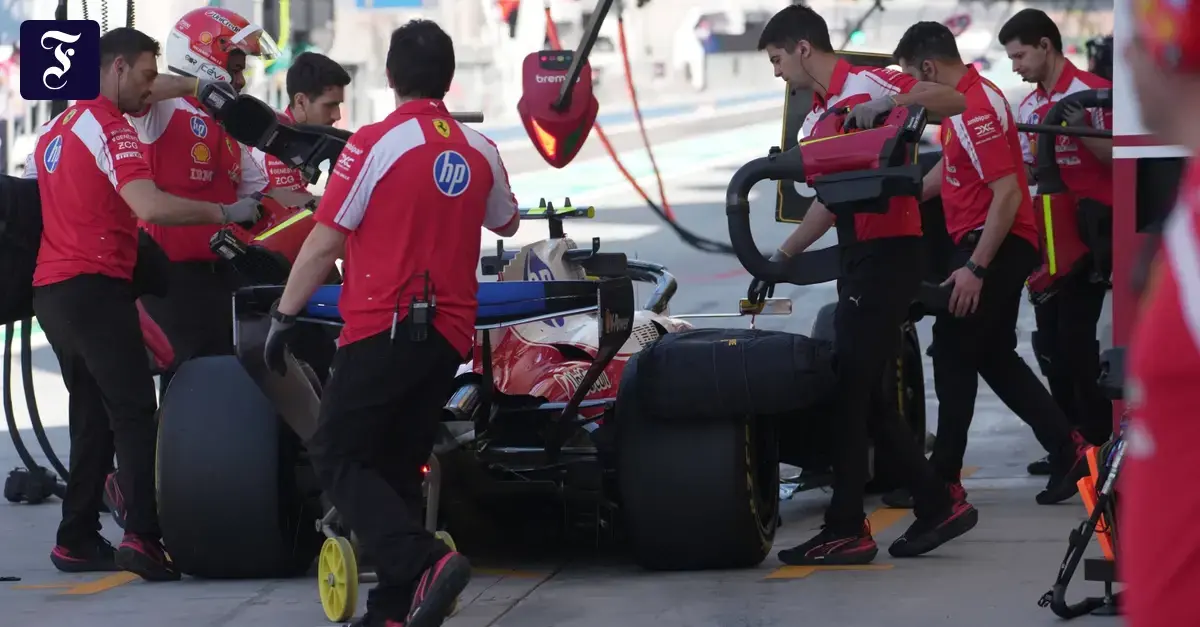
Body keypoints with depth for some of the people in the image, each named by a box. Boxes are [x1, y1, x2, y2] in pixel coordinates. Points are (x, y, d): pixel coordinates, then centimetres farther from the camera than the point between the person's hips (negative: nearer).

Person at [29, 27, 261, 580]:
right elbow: (151, 206, -24)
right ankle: (142, 538, -20)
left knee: (93, 419, 14)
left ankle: (77, 540, 13)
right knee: (134, 414, -11)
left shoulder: (57, 128, 18)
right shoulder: (108, 127, -11)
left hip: (50, 287, 9)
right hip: (95, 286, -9)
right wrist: (225, 213, -18)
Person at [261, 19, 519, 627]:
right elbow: (506, 224, 27)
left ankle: (423, 562, -22)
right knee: (398, 467, 14)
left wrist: (284, 315, 0)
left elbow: (325, 241, -10)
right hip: (449, 337, 6)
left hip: (382, 328, -6)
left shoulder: (376, 142, -11)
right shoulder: (480, 151, 7)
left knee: (337, 456, -2)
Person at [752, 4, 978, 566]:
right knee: (862, 393, 10)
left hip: (888, 255, -10)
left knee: (850, 391, -7)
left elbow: (953, 102, -18)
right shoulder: (819, 117, 17)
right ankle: (937, 505, 16)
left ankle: (846, 530, -2)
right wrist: (780, 258, 22)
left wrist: (891, 105, -29)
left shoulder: (864, 86, -11)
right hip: (859, 259, 10)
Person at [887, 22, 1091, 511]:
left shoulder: (978, 109, -20)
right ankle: (1067, 448, 15)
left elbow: (1007, 194, -25)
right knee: (995, 357, 14)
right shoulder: (963, 100, 11)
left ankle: (945, 479, 1)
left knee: (954, 354, -4)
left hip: (995, 246, -10)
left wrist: (975, 268, -25)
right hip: (986, 244, 10)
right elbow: (948, 169, 28)